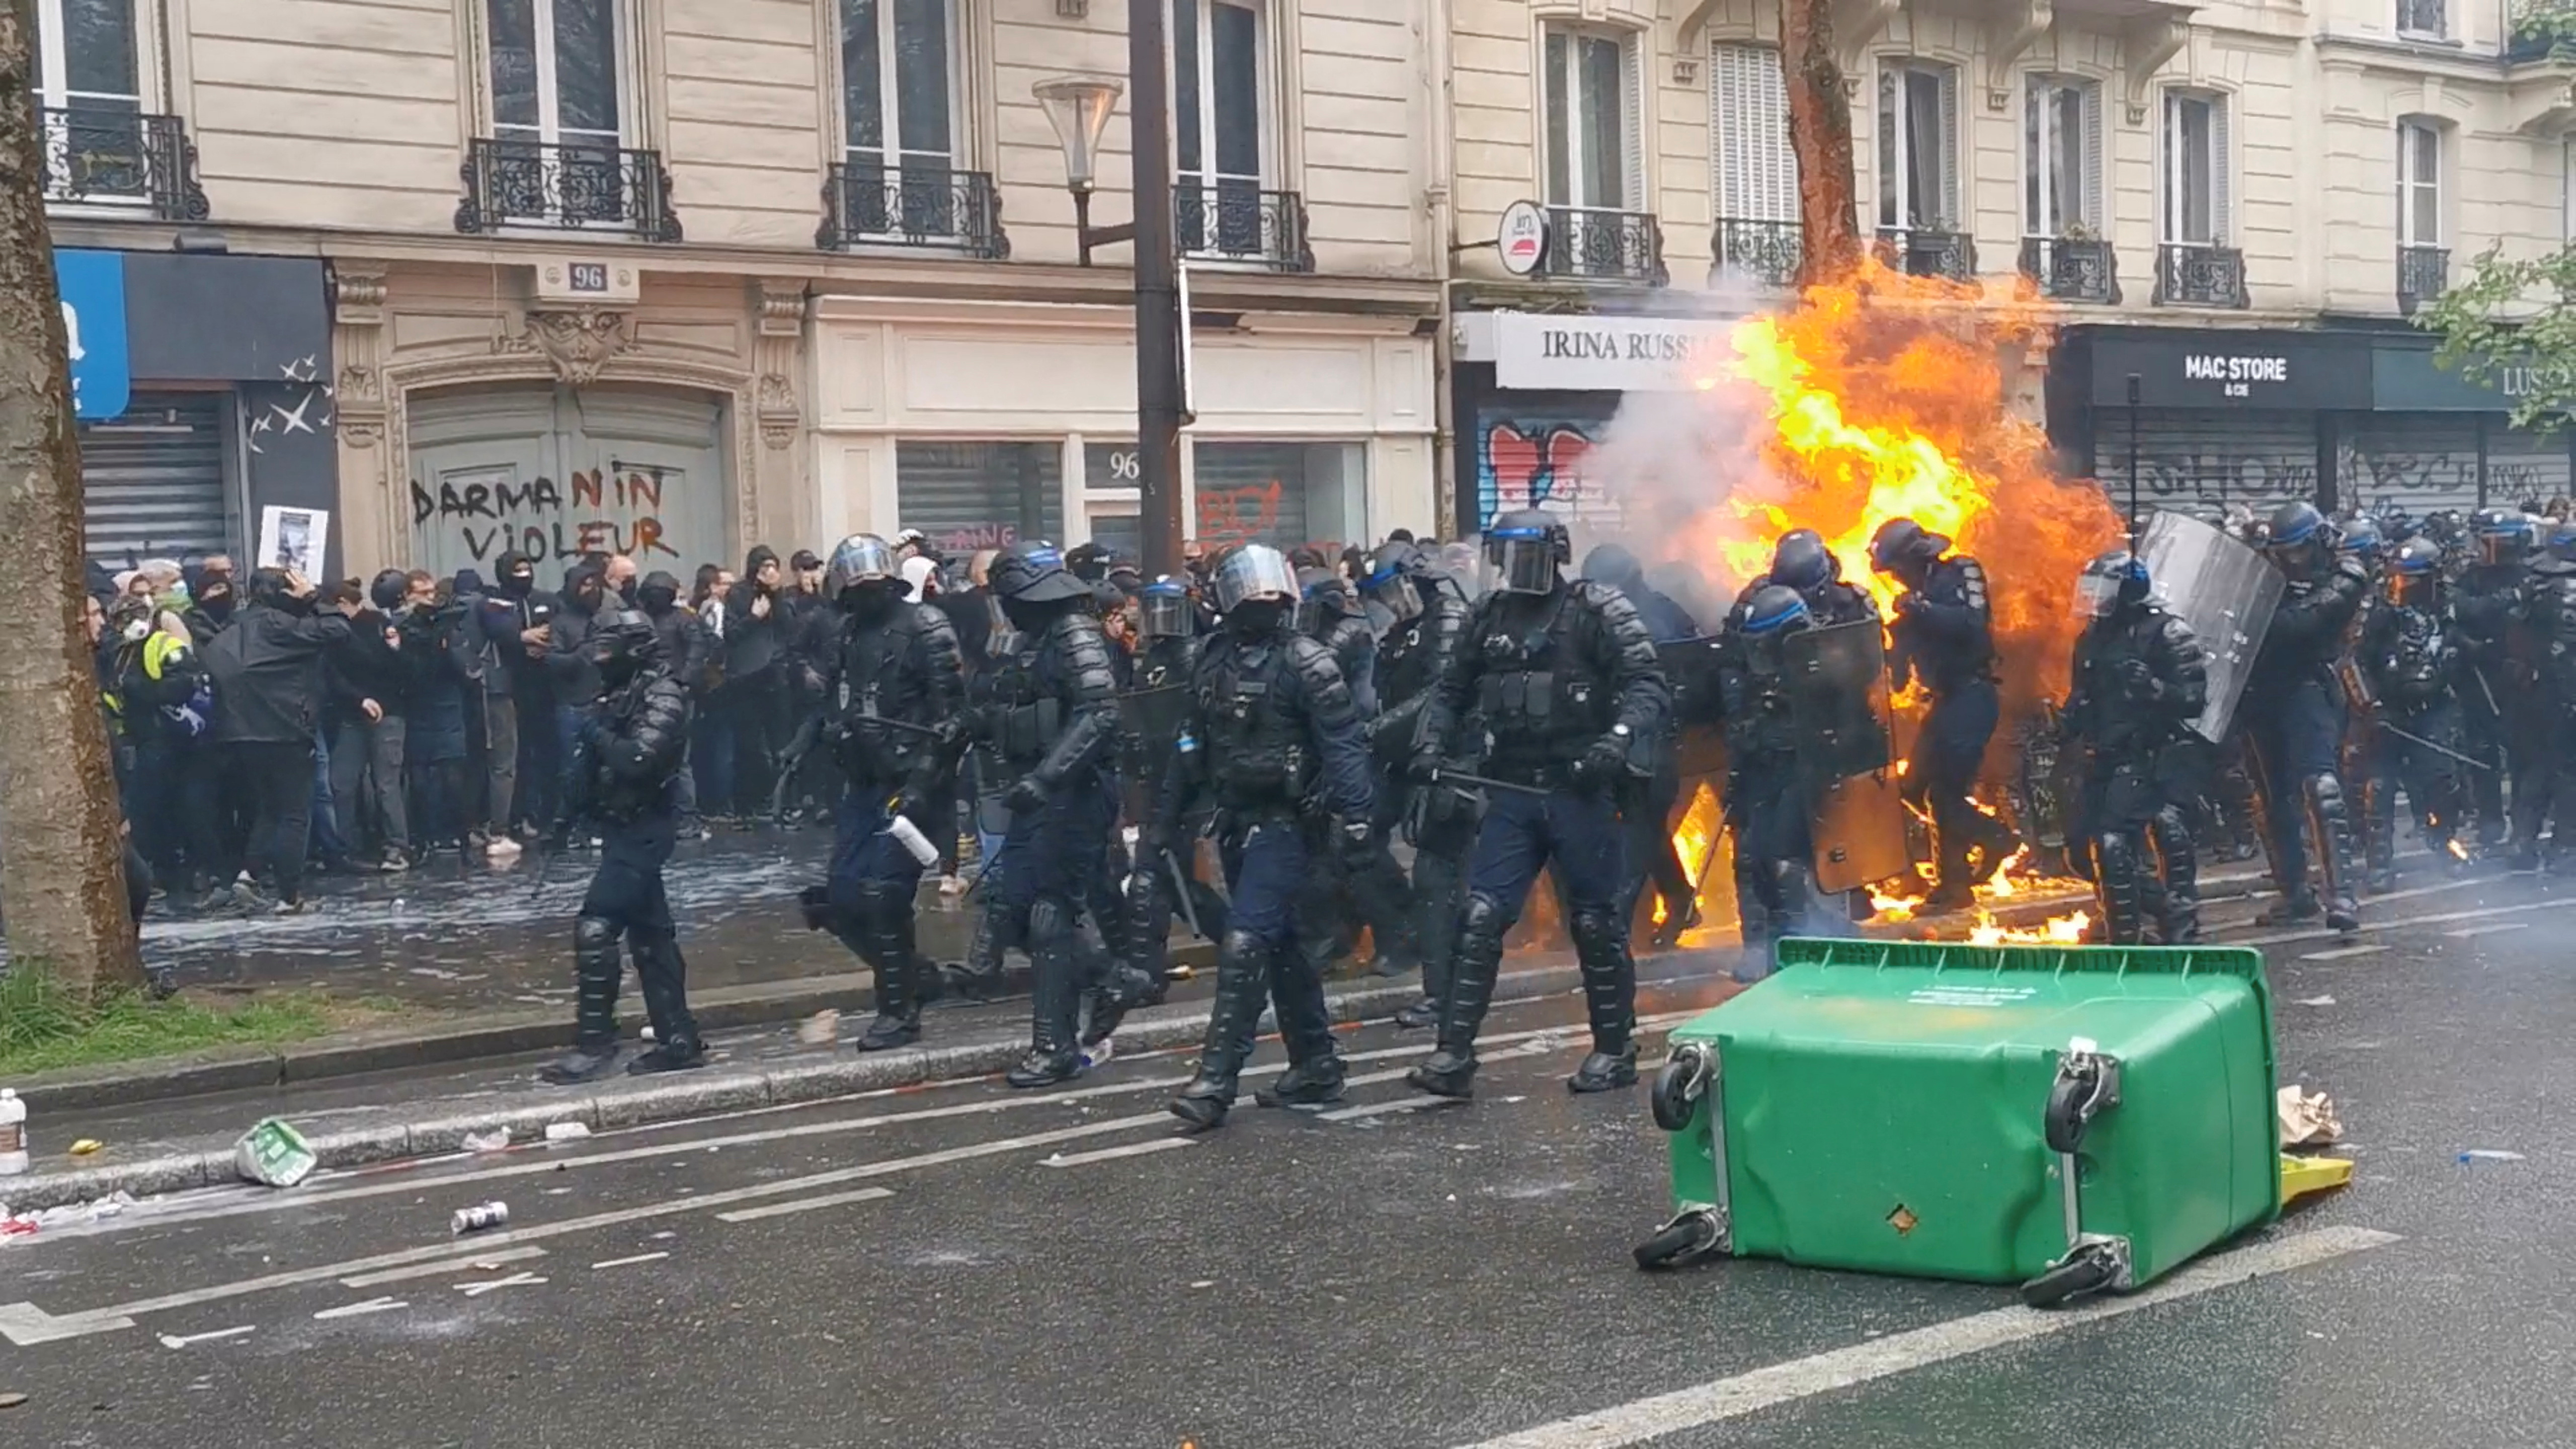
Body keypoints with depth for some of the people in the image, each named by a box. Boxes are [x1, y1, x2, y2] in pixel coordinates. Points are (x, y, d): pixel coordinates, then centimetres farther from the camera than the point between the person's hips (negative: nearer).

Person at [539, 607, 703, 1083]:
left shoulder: (663, 697, -15)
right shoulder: (619, 695, 12)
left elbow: (638, 759, -28)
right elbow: (597, 761, 15)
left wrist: (598, 731, -15)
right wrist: (571, 811, 1)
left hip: (643, 829, -9)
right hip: (626, 828, 9)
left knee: (595, 928, -14)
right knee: (650, 934, 12)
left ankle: (595, 1046, -10)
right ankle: (679, 1040, 17)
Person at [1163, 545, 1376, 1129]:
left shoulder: (1307, 662, -10)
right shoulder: (1215, 660, 10)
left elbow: (1343, 746, -16)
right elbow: (1192, 746, 17)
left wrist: (1353, 820, -24)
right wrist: (1165, 817, 16)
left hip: (1282, 823, -7)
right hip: (1236, 820, 7)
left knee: (1244, 945, -13)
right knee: (1282, 947, 15)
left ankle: (1216, 1080, -13)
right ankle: (1316, 1066, 25)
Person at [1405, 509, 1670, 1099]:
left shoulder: (1597, 612, -5)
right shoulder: (1492, 615, 10)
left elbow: (1647, 684, -10)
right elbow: (1451, 690, 19)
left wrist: (1618, 740, -25)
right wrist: (1431, 744, 4)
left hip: (1580, 789, -4)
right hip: (1514, 788, 5)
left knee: (1596, 921, 5)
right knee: (1481, 918, -3)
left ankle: (1615, 1050, 20)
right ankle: (1454, 1055, -3)